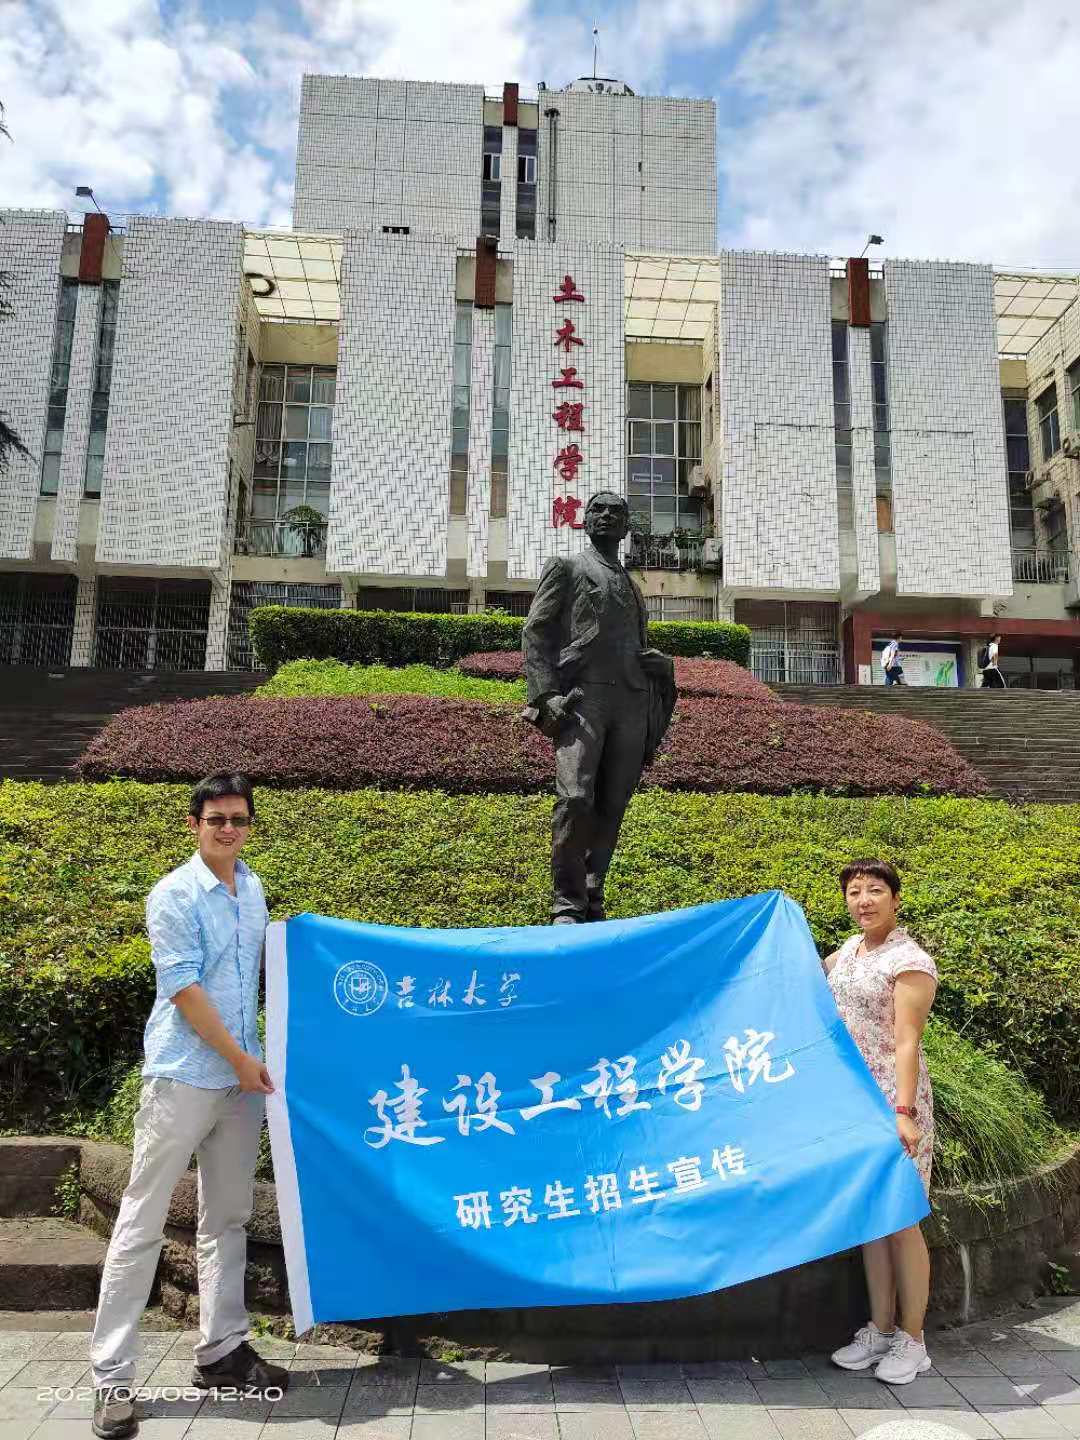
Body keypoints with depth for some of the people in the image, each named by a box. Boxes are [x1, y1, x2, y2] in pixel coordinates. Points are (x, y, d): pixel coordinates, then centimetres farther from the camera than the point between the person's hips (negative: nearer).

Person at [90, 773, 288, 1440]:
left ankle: (222, 1351, 26)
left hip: (243, 1077, 7)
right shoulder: (174, 896, -10)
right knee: (142, 1222, 2)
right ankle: (112, 1374, 11)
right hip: (184, 1077, -6)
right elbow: (184, 989, -13)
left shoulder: (253, 889, 8)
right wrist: (239, 1058, -11)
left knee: (228, 1219, 14)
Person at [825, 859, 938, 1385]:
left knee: (900, 1220, 1)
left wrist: (904, 1112, -26)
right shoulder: (848, 950, 9)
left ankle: (912, 1340, 16)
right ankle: (880, 1330, 25)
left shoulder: (910, 961, -12)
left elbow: (907, 1044, -19)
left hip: (892, 1099, -7)